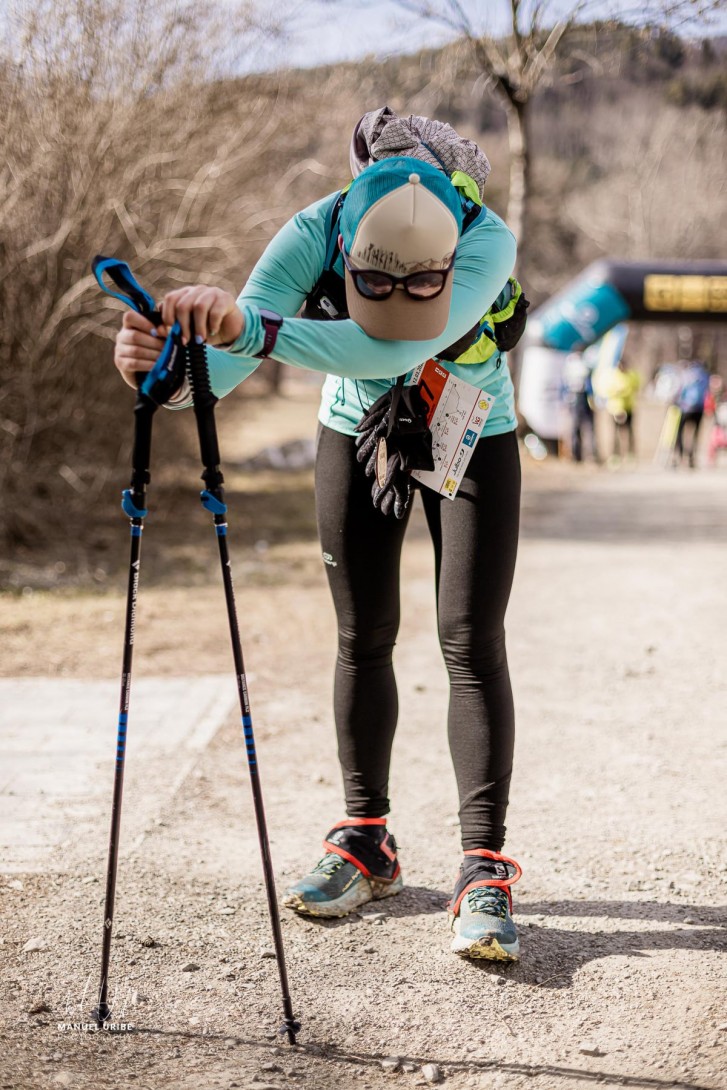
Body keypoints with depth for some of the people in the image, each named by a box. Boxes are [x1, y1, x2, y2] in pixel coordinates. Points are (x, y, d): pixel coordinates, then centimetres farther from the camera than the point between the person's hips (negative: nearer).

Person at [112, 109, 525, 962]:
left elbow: (400, 348, -53)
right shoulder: (314, 234, -30)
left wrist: (251, 329, -63)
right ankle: (366, 842, 19)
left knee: (471, 641, -11)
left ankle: (484, 870, -9)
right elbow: (223, 367, -36)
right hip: (358, 436, 2)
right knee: (363, 638, 6)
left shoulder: (488, 241, -37)